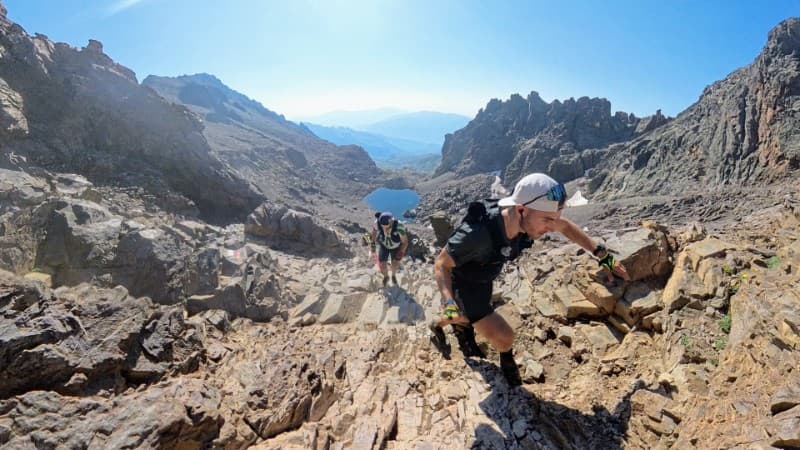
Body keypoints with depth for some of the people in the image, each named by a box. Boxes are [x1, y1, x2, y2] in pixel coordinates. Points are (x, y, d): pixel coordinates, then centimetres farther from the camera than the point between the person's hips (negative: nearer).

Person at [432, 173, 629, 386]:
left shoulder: (524, 219, -23)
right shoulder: (478, 233, -43)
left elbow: (565, 225, -2)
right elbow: (441, 264, -28)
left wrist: (602, 254, -2)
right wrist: (448, 301, -41)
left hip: (484, 280, 7)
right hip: (463, 286, -6)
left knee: (468, 317, 31)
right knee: (503, 338, -12)